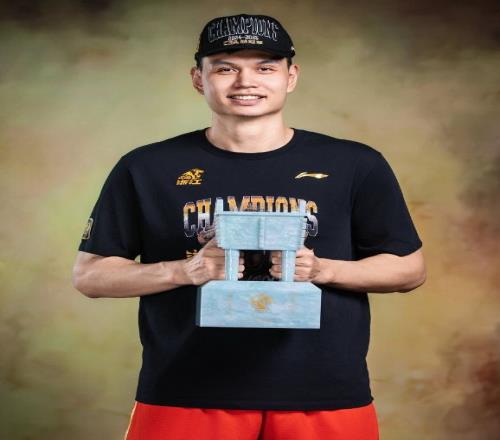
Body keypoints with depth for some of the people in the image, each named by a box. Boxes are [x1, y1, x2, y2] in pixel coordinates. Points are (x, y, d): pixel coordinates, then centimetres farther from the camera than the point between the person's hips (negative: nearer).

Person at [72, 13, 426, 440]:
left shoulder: (356, 165, 3)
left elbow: (410, 268, 7)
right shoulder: (146, 168, 2)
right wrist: (185, 270, -12)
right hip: (185, 397, 0)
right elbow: (89, 275, 4)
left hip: (326, 397, 0)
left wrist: (320, 269, -11)